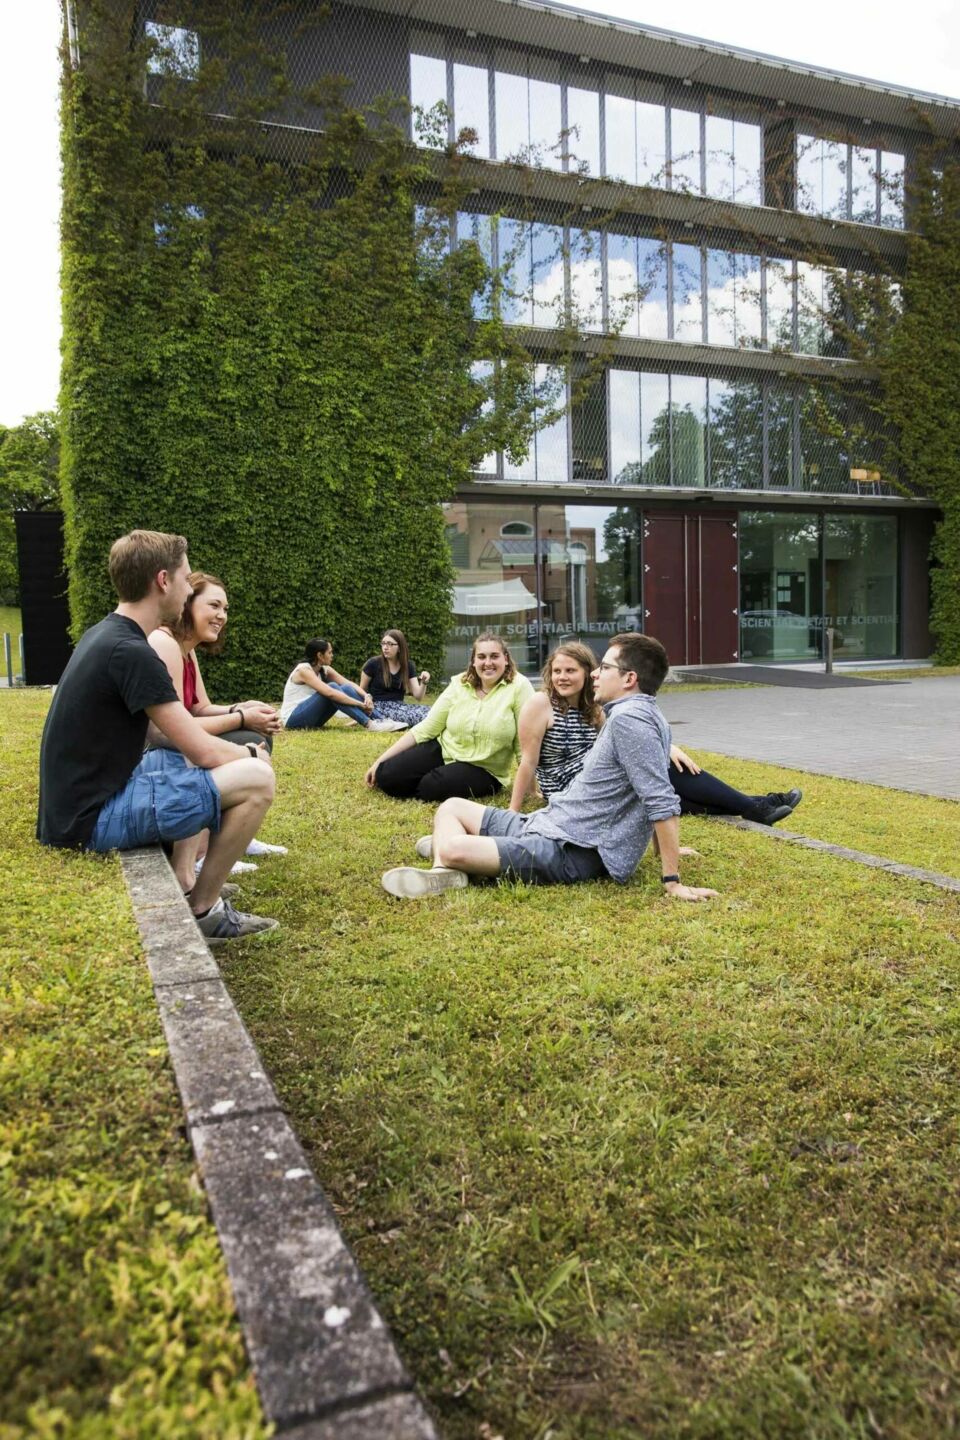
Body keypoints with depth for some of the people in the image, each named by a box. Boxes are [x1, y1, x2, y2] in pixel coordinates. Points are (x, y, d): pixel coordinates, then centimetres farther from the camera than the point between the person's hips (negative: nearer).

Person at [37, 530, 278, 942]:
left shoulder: (103, 636, 10)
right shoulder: (131, 652, -20)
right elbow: (205, 752, -17)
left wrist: (237, 750, 10)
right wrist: (251, 753, 3)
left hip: (80, 804, 10)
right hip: (90, 822, -10)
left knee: (191, 765, 27)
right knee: (256, 778, -15)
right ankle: (202, 911, 2)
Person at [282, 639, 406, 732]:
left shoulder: (324, 669, 5)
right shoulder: (304, 670, -19)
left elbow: (349, 684, -3)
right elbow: (330, 693, -31)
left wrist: (367, 696, -23)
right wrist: (361, 704, -31)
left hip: (311, 718, 7)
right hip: (293, 719, -7)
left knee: (345, 689, -11)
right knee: (333, 688, -27)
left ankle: (378, 720, -19)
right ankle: (369, 724, -31)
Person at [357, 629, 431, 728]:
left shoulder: (408, 666, 6)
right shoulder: (373, 663, -4)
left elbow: (418, 696, -1)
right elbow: (361, 690, 6)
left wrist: (424, 683, -19)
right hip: (378, 707, -6)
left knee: (428, 711, -26)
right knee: (417, 716, -33)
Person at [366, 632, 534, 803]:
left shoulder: (519, 687, -16)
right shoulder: (460, 684, -4)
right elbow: (426, 728, -3)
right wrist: (380, 760, -6)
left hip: (482, 770, -4)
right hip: (444, 750, 4)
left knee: (431, 786, -30)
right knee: (386, 775, -13)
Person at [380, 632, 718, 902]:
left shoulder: (628, 718, -20)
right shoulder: (635, 715, 12)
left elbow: (663, 802, -25)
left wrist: (673, 881, -24)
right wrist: (667, 849, 26)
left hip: (572, 852, -11)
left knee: (455, 849, -29)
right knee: (452, 807, 11)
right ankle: (444, 868, -12)